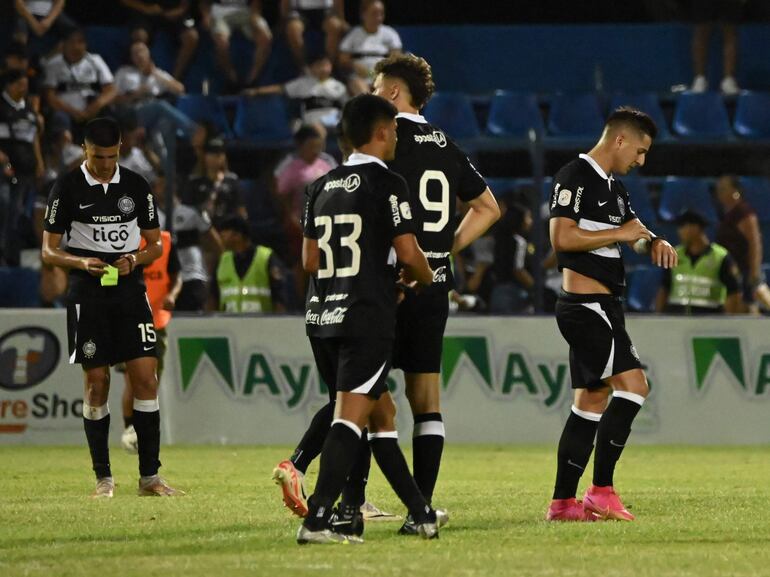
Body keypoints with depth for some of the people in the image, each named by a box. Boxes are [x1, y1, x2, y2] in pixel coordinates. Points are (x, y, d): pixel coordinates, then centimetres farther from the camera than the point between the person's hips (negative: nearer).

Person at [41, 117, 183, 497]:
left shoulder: (136, 186, 7)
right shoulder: (67, 188, -2)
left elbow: (155, 244, 13)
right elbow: (49, 251, -1)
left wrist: (134, 260, -9)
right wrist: (82, 262, -20)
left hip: (130, 291, 2)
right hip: (88, 295, -2)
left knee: (146, 378, -5)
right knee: (96, 383, -1)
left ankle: (150, 476, -1)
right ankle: (103, 477, 8)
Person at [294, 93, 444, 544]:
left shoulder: (323, 187, 14)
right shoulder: (388, 184, -7)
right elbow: (409, 252, -11)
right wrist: (424, 277, 11)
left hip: (322, 316, 7)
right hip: (367, 317, -7)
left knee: (383, 413, 16)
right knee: (352, 417, -10)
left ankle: (423, 514, 23)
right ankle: (316, 521, -20)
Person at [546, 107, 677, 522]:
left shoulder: (613, 187, 19)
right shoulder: (574, 177, -11)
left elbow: (634, 232, 30)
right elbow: (561, 238, -21)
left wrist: (654, 242, 6)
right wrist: (620, 233, -16)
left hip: (601, 308, 11)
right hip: (585, 304, -11)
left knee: (592, 402, 10)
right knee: (632, 384, -18)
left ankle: (563, 501, 13)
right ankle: (601, 490, -17)